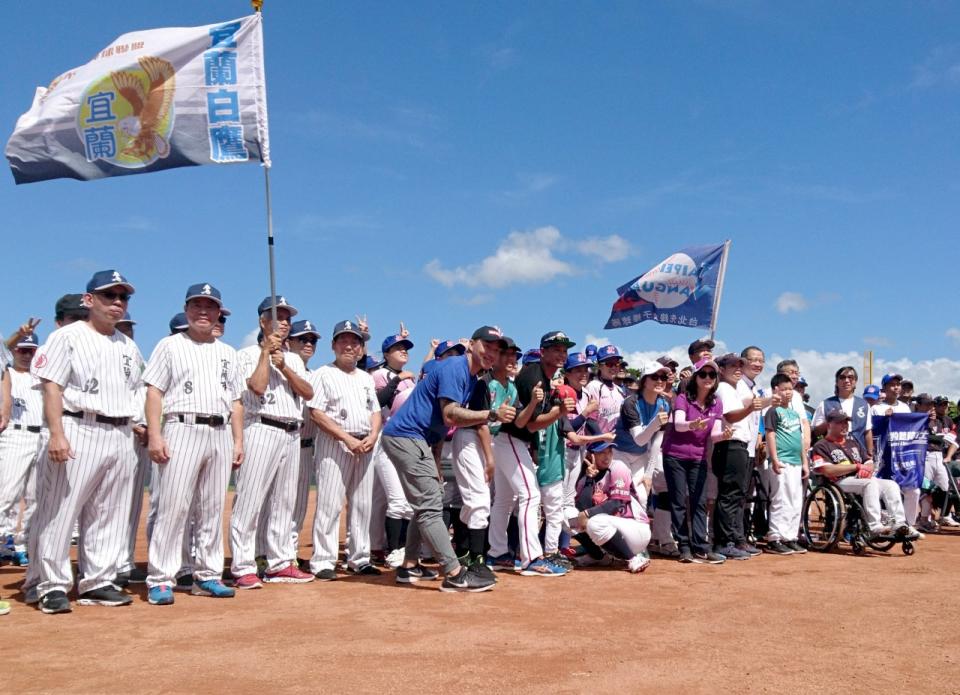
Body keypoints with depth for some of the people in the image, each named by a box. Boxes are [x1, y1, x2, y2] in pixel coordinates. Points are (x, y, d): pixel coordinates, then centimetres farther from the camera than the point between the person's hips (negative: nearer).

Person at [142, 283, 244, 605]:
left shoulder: (228, 353, 20)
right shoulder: (170, 345, 8)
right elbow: (154, 392, 0)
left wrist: (238, 441, 10)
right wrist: (154, 435, -11)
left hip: (220, 433, 5)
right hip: (183, 430, -4)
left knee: (213, 509, 6)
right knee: (173, 506, -9)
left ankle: (207, 575, 13)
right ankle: (160, 579, -4)